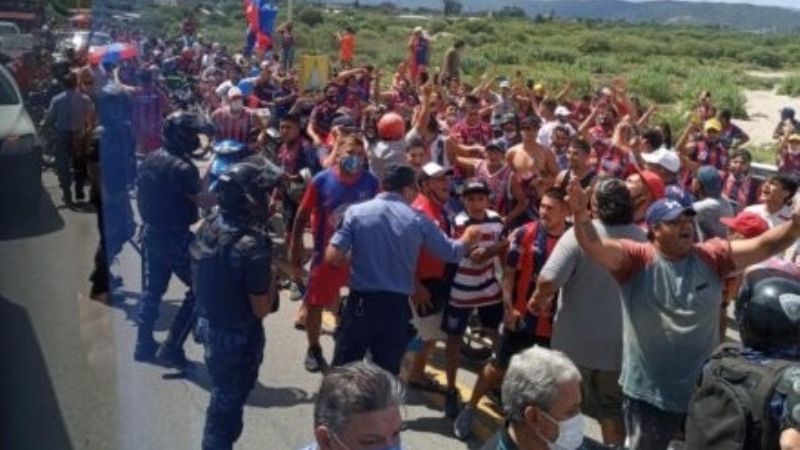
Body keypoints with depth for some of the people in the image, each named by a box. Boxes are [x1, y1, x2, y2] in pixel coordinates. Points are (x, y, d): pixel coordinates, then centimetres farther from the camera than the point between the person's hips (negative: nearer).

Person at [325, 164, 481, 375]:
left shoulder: (356, 212, -4)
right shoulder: (417, 220, -3)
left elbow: (332, 257, -10)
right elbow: (452, 253, 6)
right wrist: (468, 239, 28)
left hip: (360, 303, 0)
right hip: (396, 306, 0)